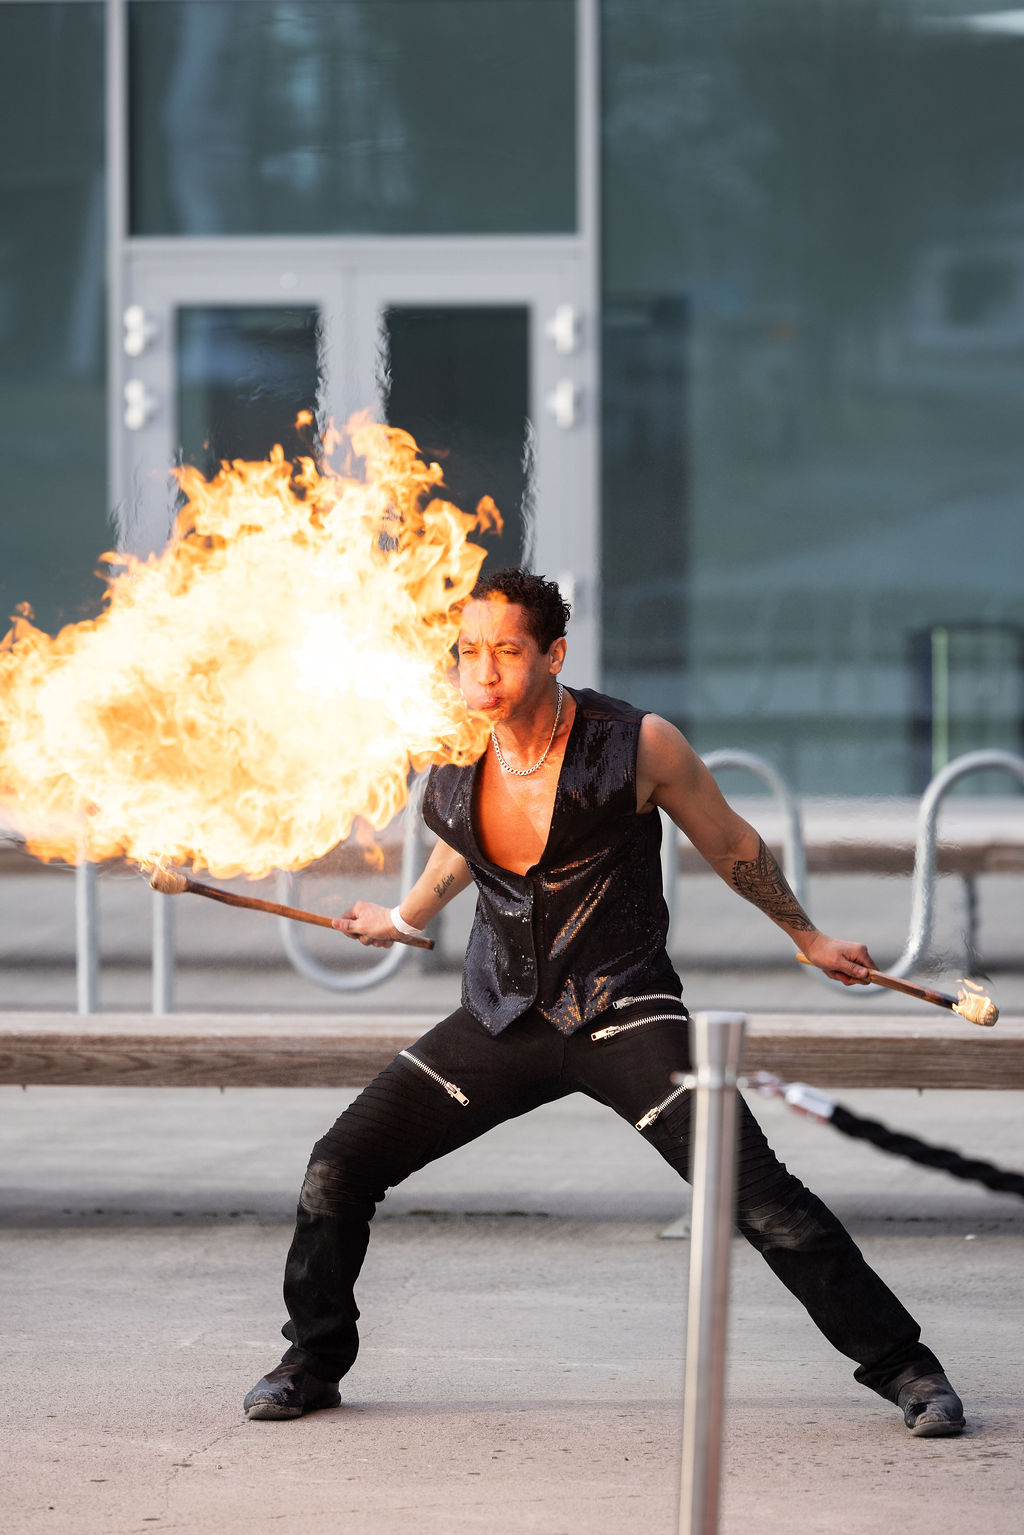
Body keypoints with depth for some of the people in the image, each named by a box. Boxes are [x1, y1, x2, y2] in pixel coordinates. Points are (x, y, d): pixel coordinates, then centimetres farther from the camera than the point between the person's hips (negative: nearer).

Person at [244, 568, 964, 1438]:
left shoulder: (638, 747, -15)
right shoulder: (455, 763, -3)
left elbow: (731, 845, 4)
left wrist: (805, 936, 16)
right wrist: (406, 919, 40)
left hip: (624, 1015, -4)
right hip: (504, 1020, 4)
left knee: (758, 1198, -18)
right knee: (337, 1171, -4)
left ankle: (902, 1366, -4)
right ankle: (313, 1364, 19)